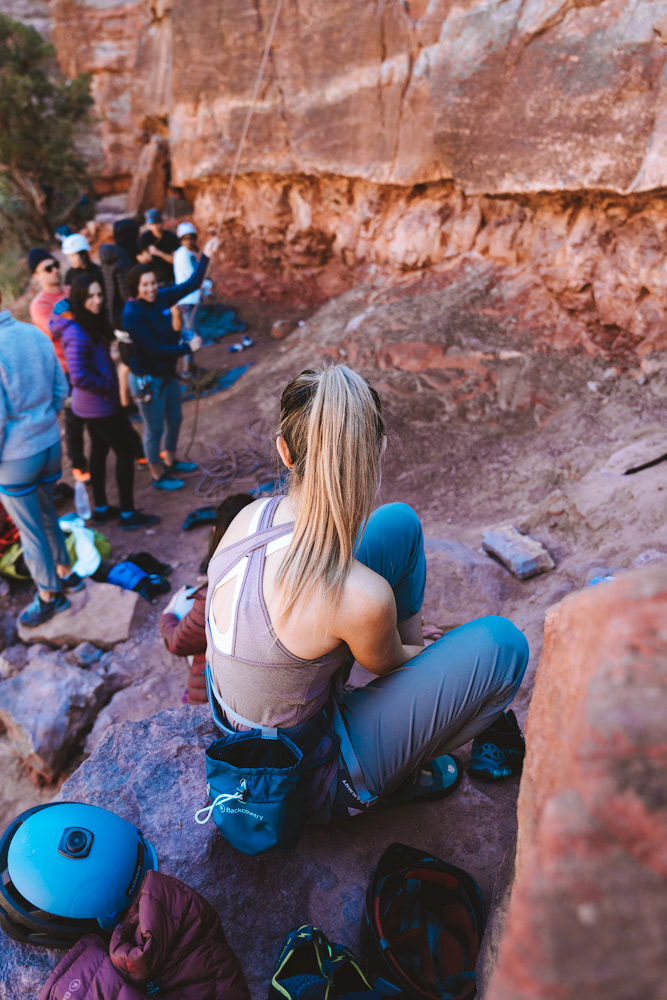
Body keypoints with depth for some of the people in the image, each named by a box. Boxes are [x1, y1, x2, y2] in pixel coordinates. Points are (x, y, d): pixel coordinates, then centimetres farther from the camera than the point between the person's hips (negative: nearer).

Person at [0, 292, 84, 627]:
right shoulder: (35, 333, -3)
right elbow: (61, 388, 6)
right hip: (50, 443, 6)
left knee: (30, 527, 10)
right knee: (46, 512, 24)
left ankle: (49, 594, 26)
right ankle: (65, 573, 39)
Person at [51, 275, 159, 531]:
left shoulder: (92, 322, 3)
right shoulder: (77, 334, -26)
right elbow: (79, 377, -29)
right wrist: (107, 387, -16)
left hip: (94, 404, 10)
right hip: (99, 405, -10)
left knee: (99, 450, 18)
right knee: (126, 451, 1)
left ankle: (101, 509, 33)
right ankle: (128, 514, 10)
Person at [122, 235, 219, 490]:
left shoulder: (161, 297, -5)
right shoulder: (132, 313, -23)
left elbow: (191, 285, 3)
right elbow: (152, 349, -26)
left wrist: (205, 257, -5)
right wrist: (187, 348, -21)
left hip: (168, 373, 8)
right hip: (147, 380, -8)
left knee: (174, 420, 23)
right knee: (155, 428, 7)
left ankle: (171, 461, 45)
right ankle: (158, 476, 25)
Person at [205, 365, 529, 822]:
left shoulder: (251, 515, -16)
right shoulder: (362, 597, -37)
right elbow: (387, 665, -12)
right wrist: (421, 649, 14)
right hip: (310, 778, -6)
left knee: (400, 524, 2)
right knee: (503, 642, -8)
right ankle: (403, 773, 12)